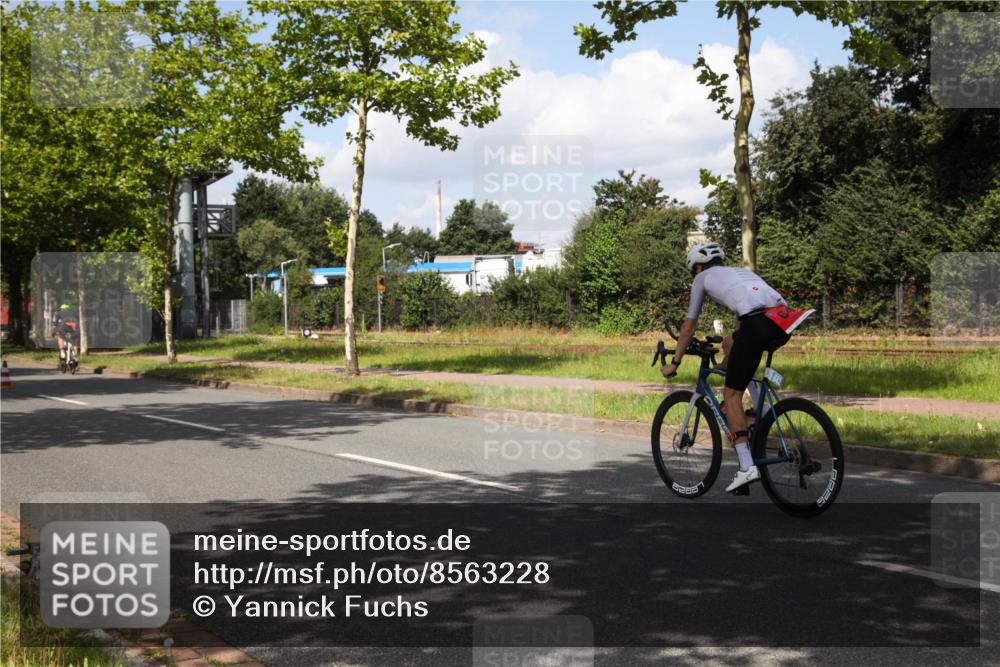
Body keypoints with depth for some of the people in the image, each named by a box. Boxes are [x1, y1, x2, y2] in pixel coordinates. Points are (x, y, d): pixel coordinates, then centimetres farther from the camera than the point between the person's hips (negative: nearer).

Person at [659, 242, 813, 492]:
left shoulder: (703, 277, 23)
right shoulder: (742, 272, 38)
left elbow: (689, 326, 27)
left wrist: (674, 363, 36)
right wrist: (728, 362, 54)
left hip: (757, 326, -7)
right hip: (783, 324, 7)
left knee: (731, 394, 3)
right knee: (729, 342, 33)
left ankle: (747, 467, -7)